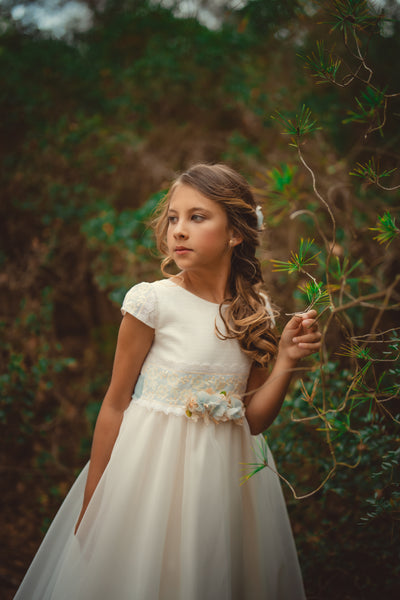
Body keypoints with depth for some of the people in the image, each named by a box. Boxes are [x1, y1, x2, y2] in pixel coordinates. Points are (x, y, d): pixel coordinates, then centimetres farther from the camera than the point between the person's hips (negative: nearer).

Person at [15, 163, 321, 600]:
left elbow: (255, 420, 2)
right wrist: (91, 502, -3)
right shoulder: (152, 301, -13)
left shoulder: (256, 312, -2)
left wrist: (287, 360, -11)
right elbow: (115, 403, -6)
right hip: (151, 467, -3)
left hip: (224, 477, 3)